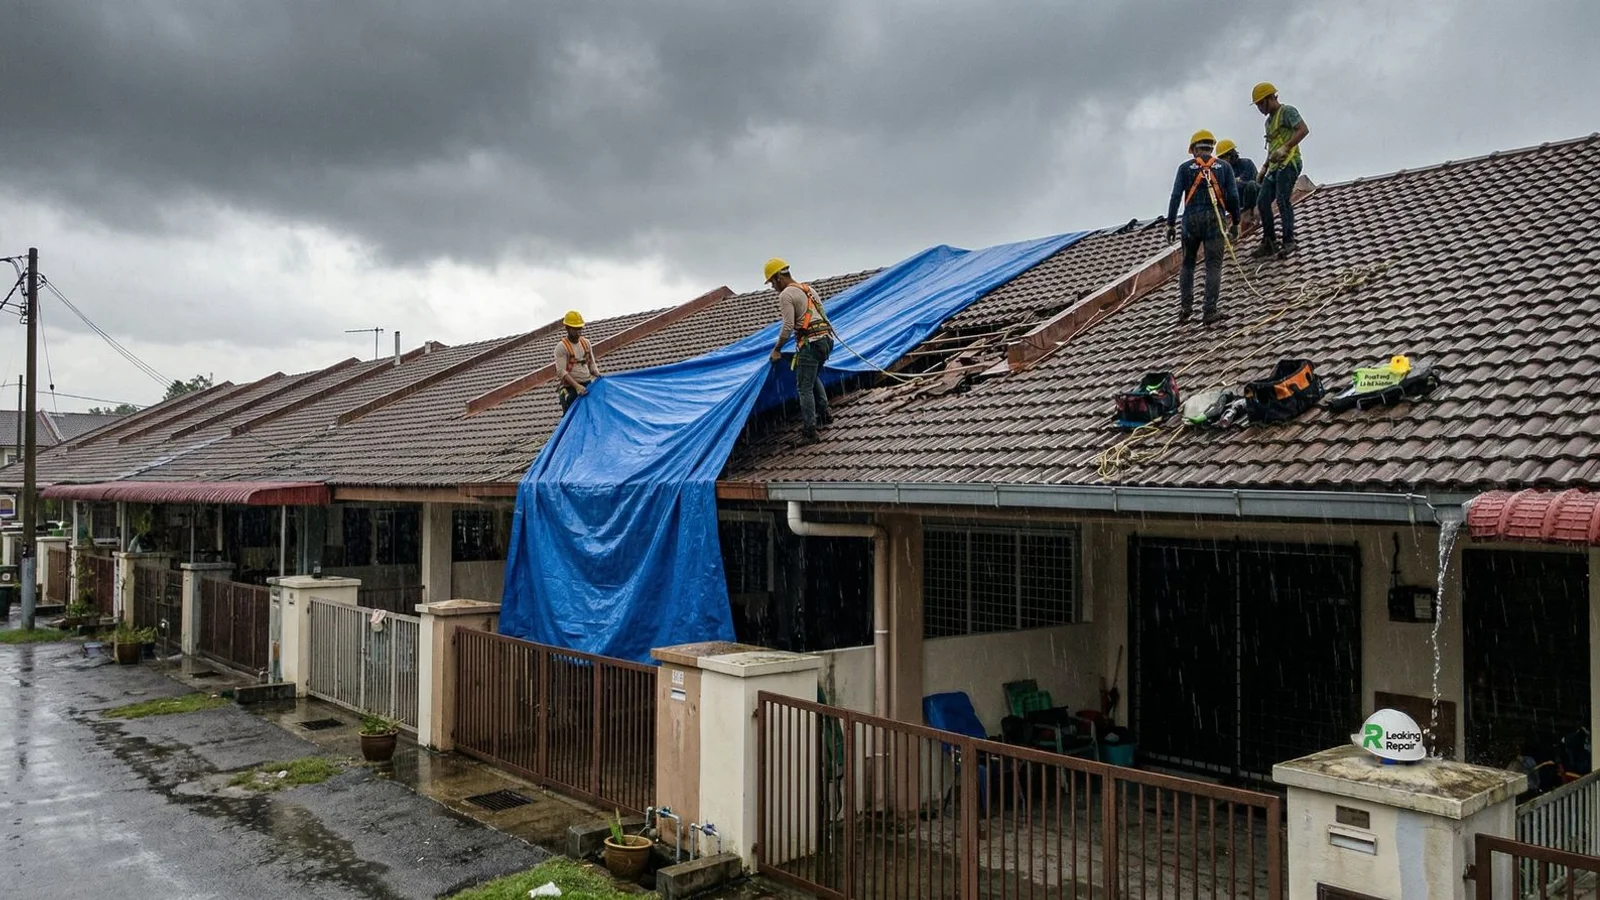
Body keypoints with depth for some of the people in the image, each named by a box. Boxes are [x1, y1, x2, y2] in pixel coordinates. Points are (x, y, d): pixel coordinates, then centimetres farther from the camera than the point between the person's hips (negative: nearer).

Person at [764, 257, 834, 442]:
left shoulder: (786, 295, -5)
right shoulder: (808, 289, 21)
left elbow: (788, 327, -12)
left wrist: (776, 349, -1)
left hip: (810, 344, -9)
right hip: (826, 340, 9)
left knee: (805, 388, -2)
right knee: (814, 378, 30)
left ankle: (810, 431, -2)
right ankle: (824, 414, 28)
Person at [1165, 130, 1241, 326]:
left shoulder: (1186, 167, 6)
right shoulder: (1223, 166, 9)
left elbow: (1176, 196, 0)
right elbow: (1233, 197, 4)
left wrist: (1170, 224, 2)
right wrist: (1235, 222, 11)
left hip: (1191, 219, 0)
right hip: (1214, 219, 0)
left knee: (1187, 263, 14)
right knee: (1213, 265, 1)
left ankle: (1186, 307, 6)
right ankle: (1209, 311, -6)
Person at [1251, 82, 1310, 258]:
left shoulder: (1287, 111, -2)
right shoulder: (1269, 120, 26)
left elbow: (1304, 130, -15)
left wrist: (1285, 148, -23)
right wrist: (1264, 167, 24)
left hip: (1288, 164, -9)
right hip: (1274, 166, 9)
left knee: (1283, 200, -17)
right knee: (1262, 202, 1)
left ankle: (1289, 241, -15)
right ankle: (1269, 242, 5)